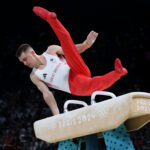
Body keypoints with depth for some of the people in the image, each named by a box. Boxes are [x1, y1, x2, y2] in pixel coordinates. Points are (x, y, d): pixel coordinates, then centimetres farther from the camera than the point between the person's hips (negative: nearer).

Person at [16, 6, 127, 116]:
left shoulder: (51, 50, 16)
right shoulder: (34, 76, 14)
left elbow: (75, 50, 16)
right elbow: (46, 94, 7)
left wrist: (86, 44, -4)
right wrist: (56, 115, -2)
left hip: (77, 72, 1)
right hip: (76, 88, -1)